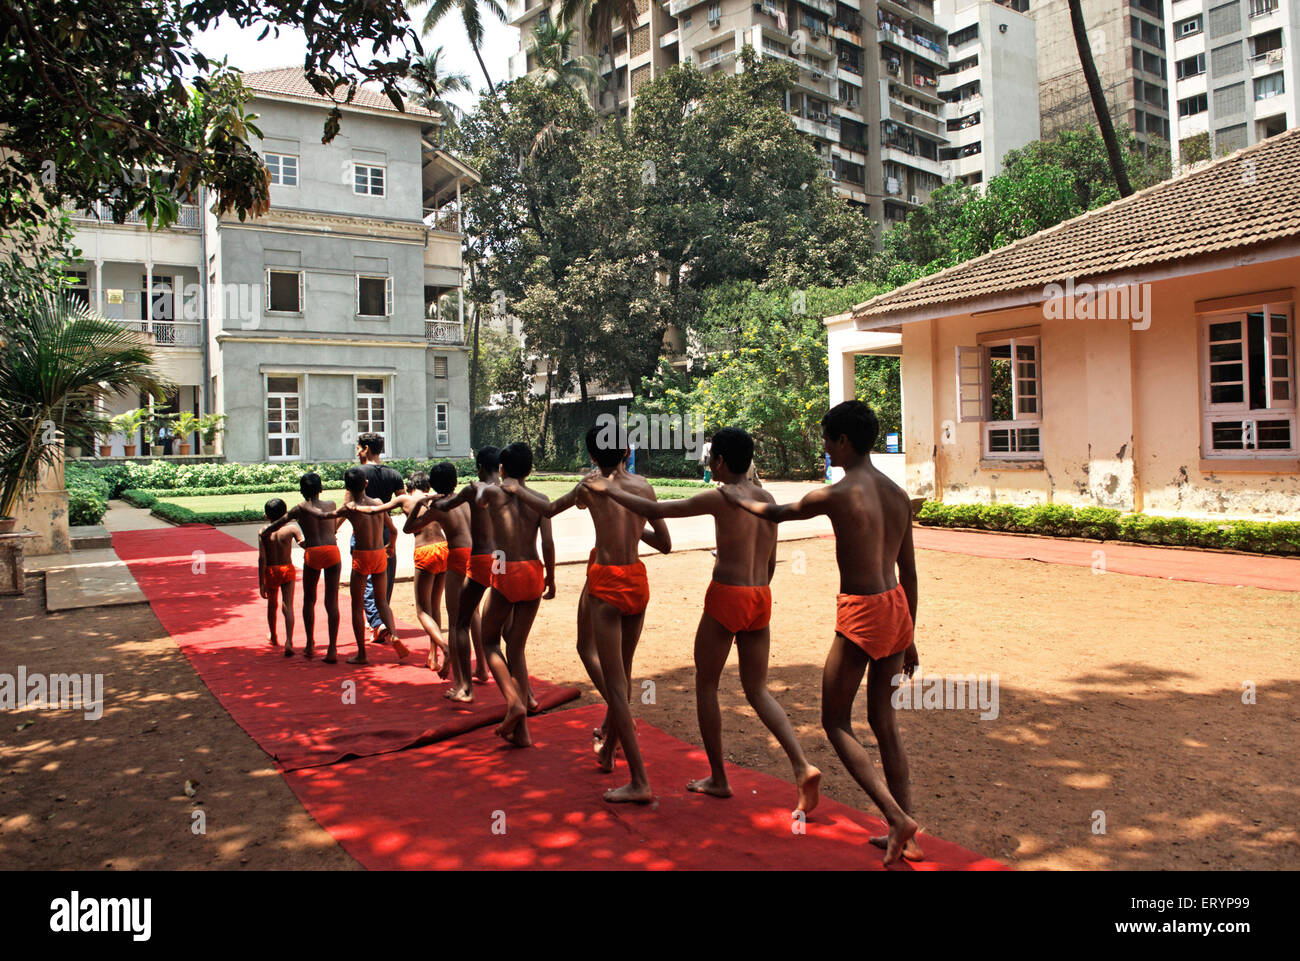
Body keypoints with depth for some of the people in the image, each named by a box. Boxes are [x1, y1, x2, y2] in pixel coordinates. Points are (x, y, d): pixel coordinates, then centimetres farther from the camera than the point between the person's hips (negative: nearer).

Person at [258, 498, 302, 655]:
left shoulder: (263, 531, -9)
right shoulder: (291, 529, -9)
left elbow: (262, 558, -11)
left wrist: (261, 583, -10)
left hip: (270, 571, 1)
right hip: (287, 569, -1)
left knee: (272, 604, 22)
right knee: (288, 606, -3)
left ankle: (273, 637, 42)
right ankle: (288, 641, -20)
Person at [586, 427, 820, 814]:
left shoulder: (720, 498, -10)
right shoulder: (766, 499, 10)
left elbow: (655, 510, -7)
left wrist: (610, 491, 6)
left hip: (726, 597, -6)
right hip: (760, 599, 7)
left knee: (705, 685, 11)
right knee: (757, 691, 13)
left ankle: (718, 779, 18)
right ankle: (803, 767, -3)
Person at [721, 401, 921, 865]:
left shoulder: (836, 495, -13)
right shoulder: (897, 495, 7)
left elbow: (774, 512, 4)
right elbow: (909, 573, 12)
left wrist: (736, 497, 24)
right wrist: (908, 638, 21)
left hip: (860, 615, -7)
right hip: (896, 607, 7)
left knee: (836, 723, 9)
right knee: (884, 722, 17)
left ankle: (897, 816, -2)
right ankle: (905, 837, 24)